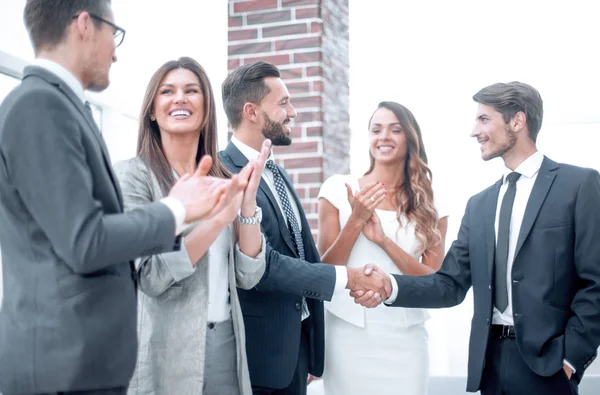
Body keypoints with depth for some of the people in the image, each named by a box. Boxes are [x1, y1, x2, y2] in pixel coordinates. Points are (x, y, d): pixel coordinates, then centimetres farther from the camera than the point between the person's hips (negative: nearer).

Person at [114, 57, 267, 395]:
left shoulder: (223, 180, 7)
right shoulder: (133, 175, -8)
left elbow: (248, 275, 2)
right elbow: (152, 276, -17)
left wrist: (248, 202, -9)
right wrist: (221, 215, -18)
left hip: (226, 344, 5)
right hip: (166, 352, -5)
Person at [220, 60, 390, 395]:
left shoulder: (279, 174, 13)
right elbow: (263, 264, -24)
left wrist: (361, 281, -4)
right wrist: (348, 277, -18)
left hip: (298, 340, 8)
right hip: (260, 348, -8)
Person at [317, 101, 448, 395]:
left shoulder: (430, 207, 3)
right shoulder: (338, 189, -1)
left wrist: (382, 239, -15)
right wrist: (356, 220, -15)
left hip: (405, 339, 1)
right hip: (348, 335, -1)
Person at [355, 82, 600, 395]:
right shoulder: (479, 205, 14)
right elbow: (451, 284, 6)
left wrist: (570, 356, -12)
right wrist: (391, 286, -10)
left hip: (545, 362, -5)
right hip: (489, 359, 6)